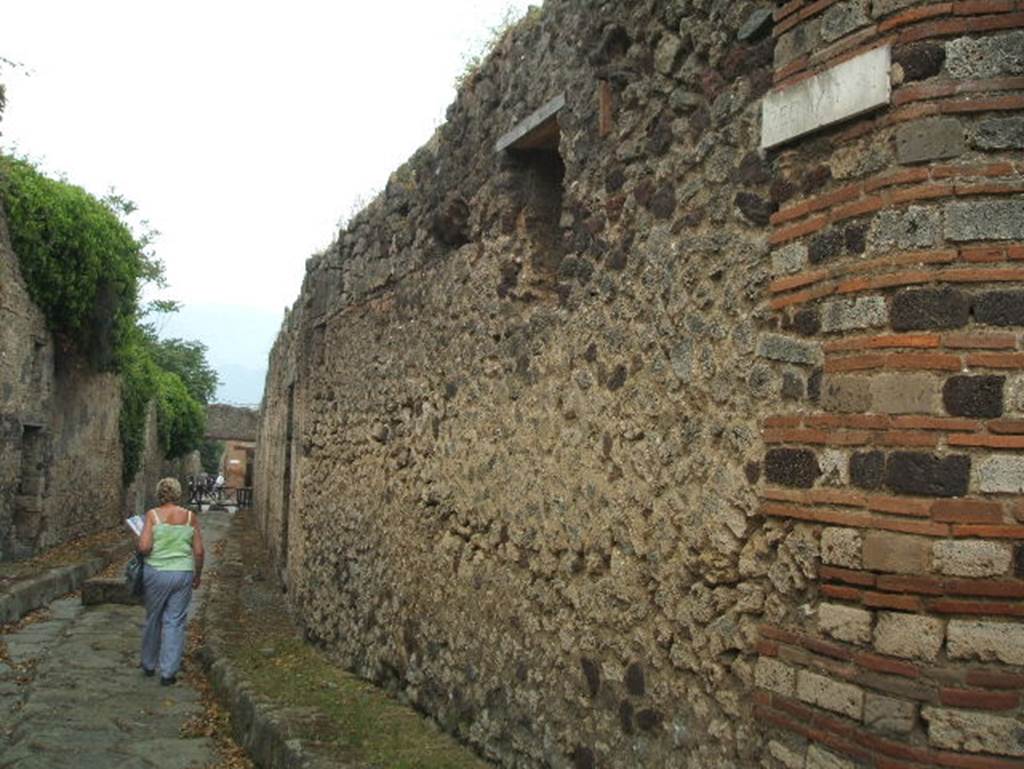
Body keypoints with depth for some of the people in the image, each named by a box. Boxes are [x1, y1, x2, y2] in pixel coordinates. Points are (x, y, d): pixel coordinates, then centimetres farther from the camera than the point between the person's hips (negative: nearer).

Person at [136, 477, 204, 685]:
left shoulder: (153, 515, -7)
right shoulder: (190, 517, 0)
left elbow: (144, 547, -14)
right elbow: (199, 551, 0)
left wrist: (140, 545, 9)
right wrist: (198, 575, 13)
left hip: (156, 572, -1)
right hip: (183, 573, 1)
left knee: (153, 619, 17)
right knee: (175, 622, 6)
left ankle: (149, 664, 33)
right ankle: (168, 672, 7)